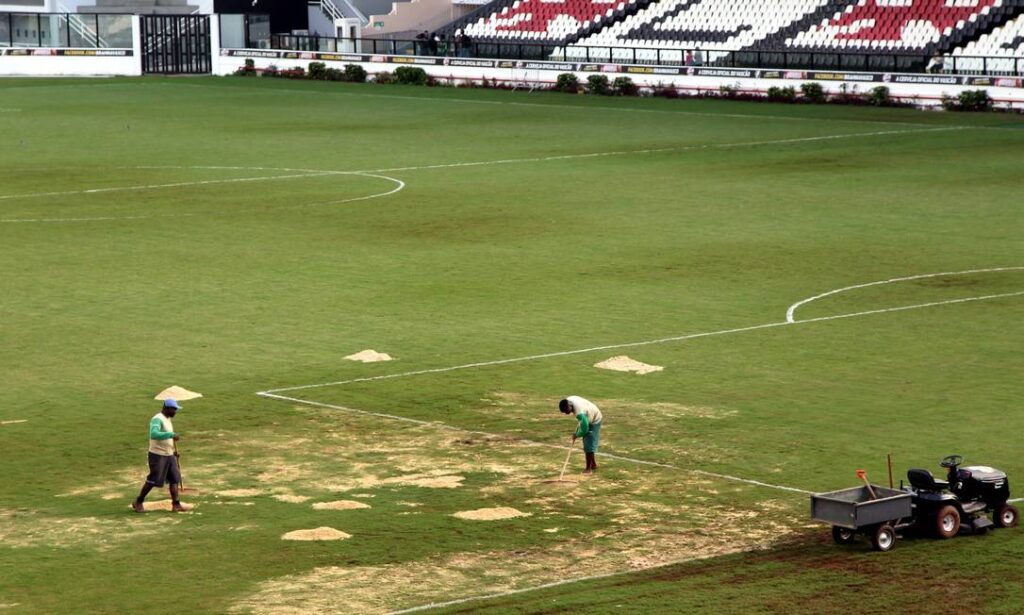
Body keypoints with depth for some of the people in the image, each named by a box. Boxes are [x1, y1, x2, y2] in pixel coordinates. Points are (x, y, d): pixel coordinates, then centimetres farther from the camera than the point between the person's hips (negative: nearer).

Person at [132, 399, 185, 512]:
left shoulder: (167, 419, 12)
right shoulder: (157, 419, -19)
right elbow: (154, 434, -36)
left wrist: (173, 449, 19)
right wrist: (171, 435, -41)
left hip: (169, 455, 9)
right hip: (158, 455, -9)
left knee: (174, 479, 5)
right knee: (153, 480, -2)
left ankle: (176, 505, 7)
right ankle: (138, 502, 12)